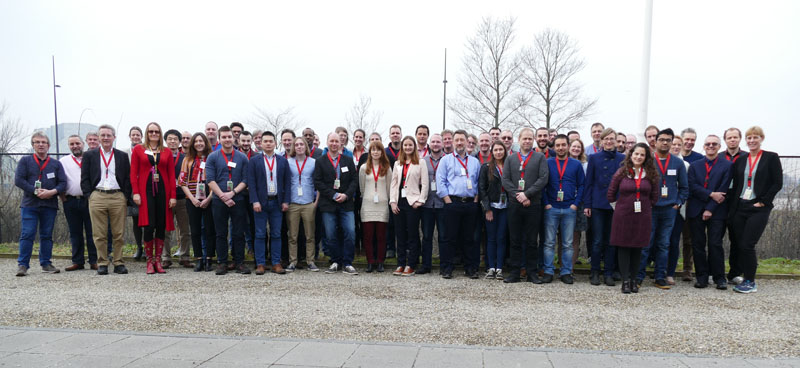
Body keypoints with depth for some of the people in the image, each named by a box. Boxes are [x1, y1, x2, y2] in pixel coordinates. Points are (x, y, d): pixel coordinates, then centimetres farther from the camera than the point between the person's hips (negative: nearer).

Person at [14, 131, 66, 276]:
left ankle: (46, 263, 13)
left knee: (47, 235, 7)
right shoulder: (25, 160, 8)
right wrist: (35, 191, -13)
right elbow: (18, 180, -3)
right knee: (27, 234, -6)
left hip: (50, 205, 2)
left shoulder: (56, 164, 12)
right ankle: (23, 264, 0)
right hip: (29, 204, -2)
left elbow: (63, 183, 5)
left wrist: (52, 192, -14)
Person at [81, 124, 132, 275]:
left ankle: (119, 263, 8)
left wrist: (126, 197, 0)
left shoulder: (122, 156, 13)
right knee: (99, 234, 1)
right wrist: (89, 195, -2)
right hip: (97, 197, 0)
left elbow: (128, 178, 10)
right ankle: (102, 263, 9)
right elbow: (84, 179, 8)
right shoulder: (89, 155, 12)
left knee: (119, 234, 1)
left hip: (118, 197, 0)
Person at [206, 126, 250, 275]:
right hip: (219, 201, 0)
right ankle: (222, 263, 13)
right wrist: (223, 197, -11)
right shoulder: (212, 157, 4)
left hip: (238, 200, 0)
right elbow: (210, 180, -3)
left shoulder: (242, 157, 7)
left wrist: (232, 192, -12)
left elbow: (245, 180, 2)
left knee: (238, 233, 3)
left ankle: (239, 262, 10)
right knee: (221, 234, 5)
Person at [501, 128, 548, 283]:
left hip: (533, 205, -1)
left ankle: (532, 273, 11)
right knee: (515, 240, 5)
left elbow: (543, 179, -5)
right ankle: (515, 272, 11)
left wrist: (527, 194, -13)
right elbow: (505, 180, 3)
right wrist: (518, 196, -9)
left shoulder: (540, 158, 7)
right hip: (514, 205, 2)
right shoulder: (510, 159, 12)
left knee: (531, 241, 3)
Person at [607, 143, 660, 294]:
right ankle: (625, 280, 7)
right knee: (623, 247, 1)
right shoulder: (621, 172, -2)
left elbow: (654, 197, 13)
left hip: (643, 217, 2)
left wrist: (644, 207, 10)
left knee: (638, 247, 7)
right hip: (623, 216, -2)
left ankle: (633, 279, 18)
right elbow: (610, 195, 3)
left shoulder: (651, 174, 4)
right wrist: (620, 207, 5)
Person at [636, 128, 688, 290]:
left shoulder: (678, 163, 8)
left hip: (669, 210, 3)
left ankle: (660, 278, 15)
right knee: (645, 243, -3)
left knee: (664, 245, 8)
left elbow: (684, 187, 14)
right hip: (649, 209, -3)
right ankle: (638, 276, 4)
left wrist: (678, 203, 3)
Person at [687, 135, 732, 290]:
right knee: (698, 245, 3)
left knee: (715, 244, -5)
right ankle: (702, 277, 10)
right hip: (696, 211, 3)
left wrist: (710, 209, -10)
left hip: (716, 211, -2)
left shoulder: (727, 165, 4)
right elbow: (692, 187, 1)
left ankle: (719, 277, 6)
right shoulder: (695, 165, 13)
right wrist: (711, 194, -13)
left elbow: (723, 189, -4)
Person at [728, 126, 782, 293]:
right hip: (740, 208, 5)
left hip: (758, 209, -4)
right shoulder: (740, 161, 12)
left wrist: (763, 202, -10)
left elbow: (777, 183, -4)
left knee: (747, 245, -10)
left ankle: (750, 282, 3)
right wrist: (733, 207, 5)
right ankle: (746, 278, 16)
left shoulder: (771, 158, 0)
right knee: (740, 245, 4)